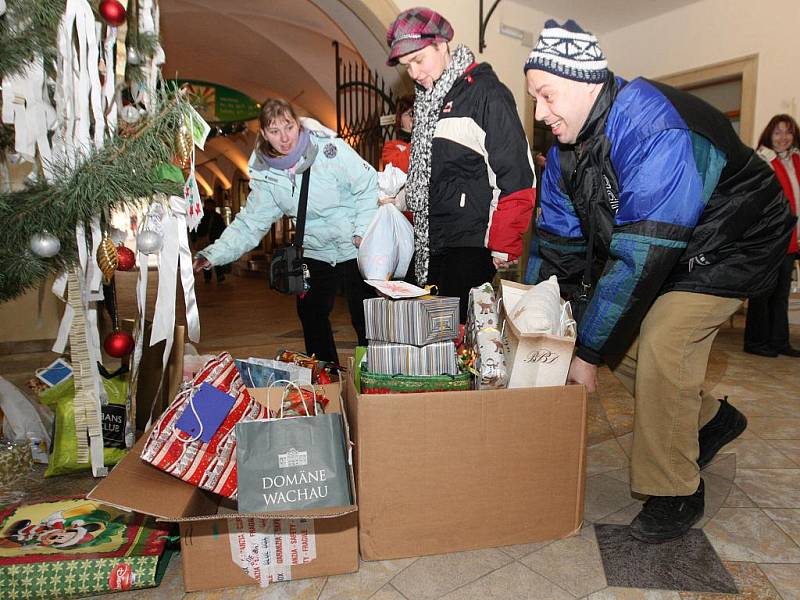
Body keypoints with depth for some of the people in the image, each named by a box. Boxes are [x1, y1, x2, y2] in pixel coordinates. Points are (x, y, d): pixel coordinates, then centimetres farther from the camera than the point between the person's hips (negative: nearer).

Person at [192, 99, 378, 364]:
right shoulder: (264, 173, -4)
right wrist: (212, 255, -15)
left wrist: (363, 230, -17)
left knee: (363, 317, -1)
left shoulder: (329, 149, -18)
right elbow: (250, 223, -4)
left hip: (356, 248, -5)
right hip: (316, 251, 5)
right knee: (311, 314, 12)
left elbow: (369, 185, -10)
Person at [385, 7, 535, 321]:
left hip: (471, 247, -8)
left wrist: (503, 247, -14)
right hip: (431, 244, 8)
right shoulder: (427, 100, 17)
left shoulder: (486, 92, -8)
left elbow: (516, 176, -14)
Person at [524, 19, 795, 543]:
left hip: (729, 245, -8)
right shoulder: (567, 148, -7)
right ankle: (711, 420, 25)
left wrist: (587, 353, -30)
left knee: (660, 350, -21)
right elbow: (555, 241, -4)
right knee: (620, 340, -1)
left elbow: (639, 259, -36)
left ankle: (676, 493, 0)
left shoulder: (654, 132, -34)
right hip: (660, 255, 8)